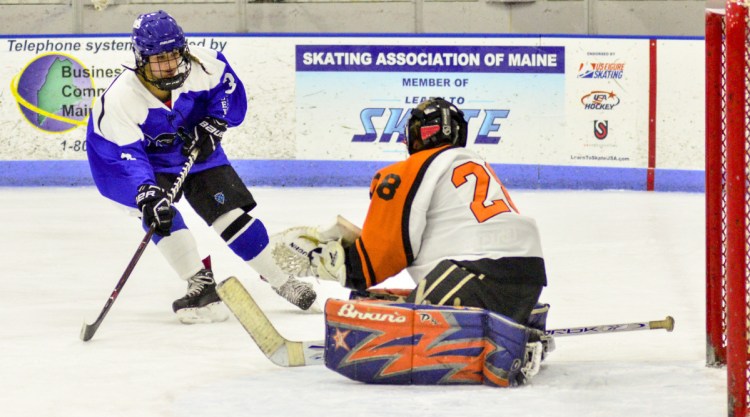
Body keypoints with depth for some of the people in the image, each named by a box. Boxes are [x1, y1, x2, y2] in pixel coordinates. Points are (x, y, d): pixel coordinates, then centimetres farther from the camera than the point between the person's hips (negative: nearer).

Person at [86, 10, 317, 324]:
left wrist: (213, 125, -14)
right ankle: (202, 287, -23)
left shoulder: (201, 64, -22)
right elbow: (119, 157, -34)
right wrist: (146, 194, -47)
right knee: (160, 214, -28)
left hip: (199, 153, 3)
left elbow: (228, 88, -1)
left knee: (232, 212, -3)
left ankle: (279, 280, 14)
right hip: (152, 165, -3)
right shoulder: (118, 100, -32)